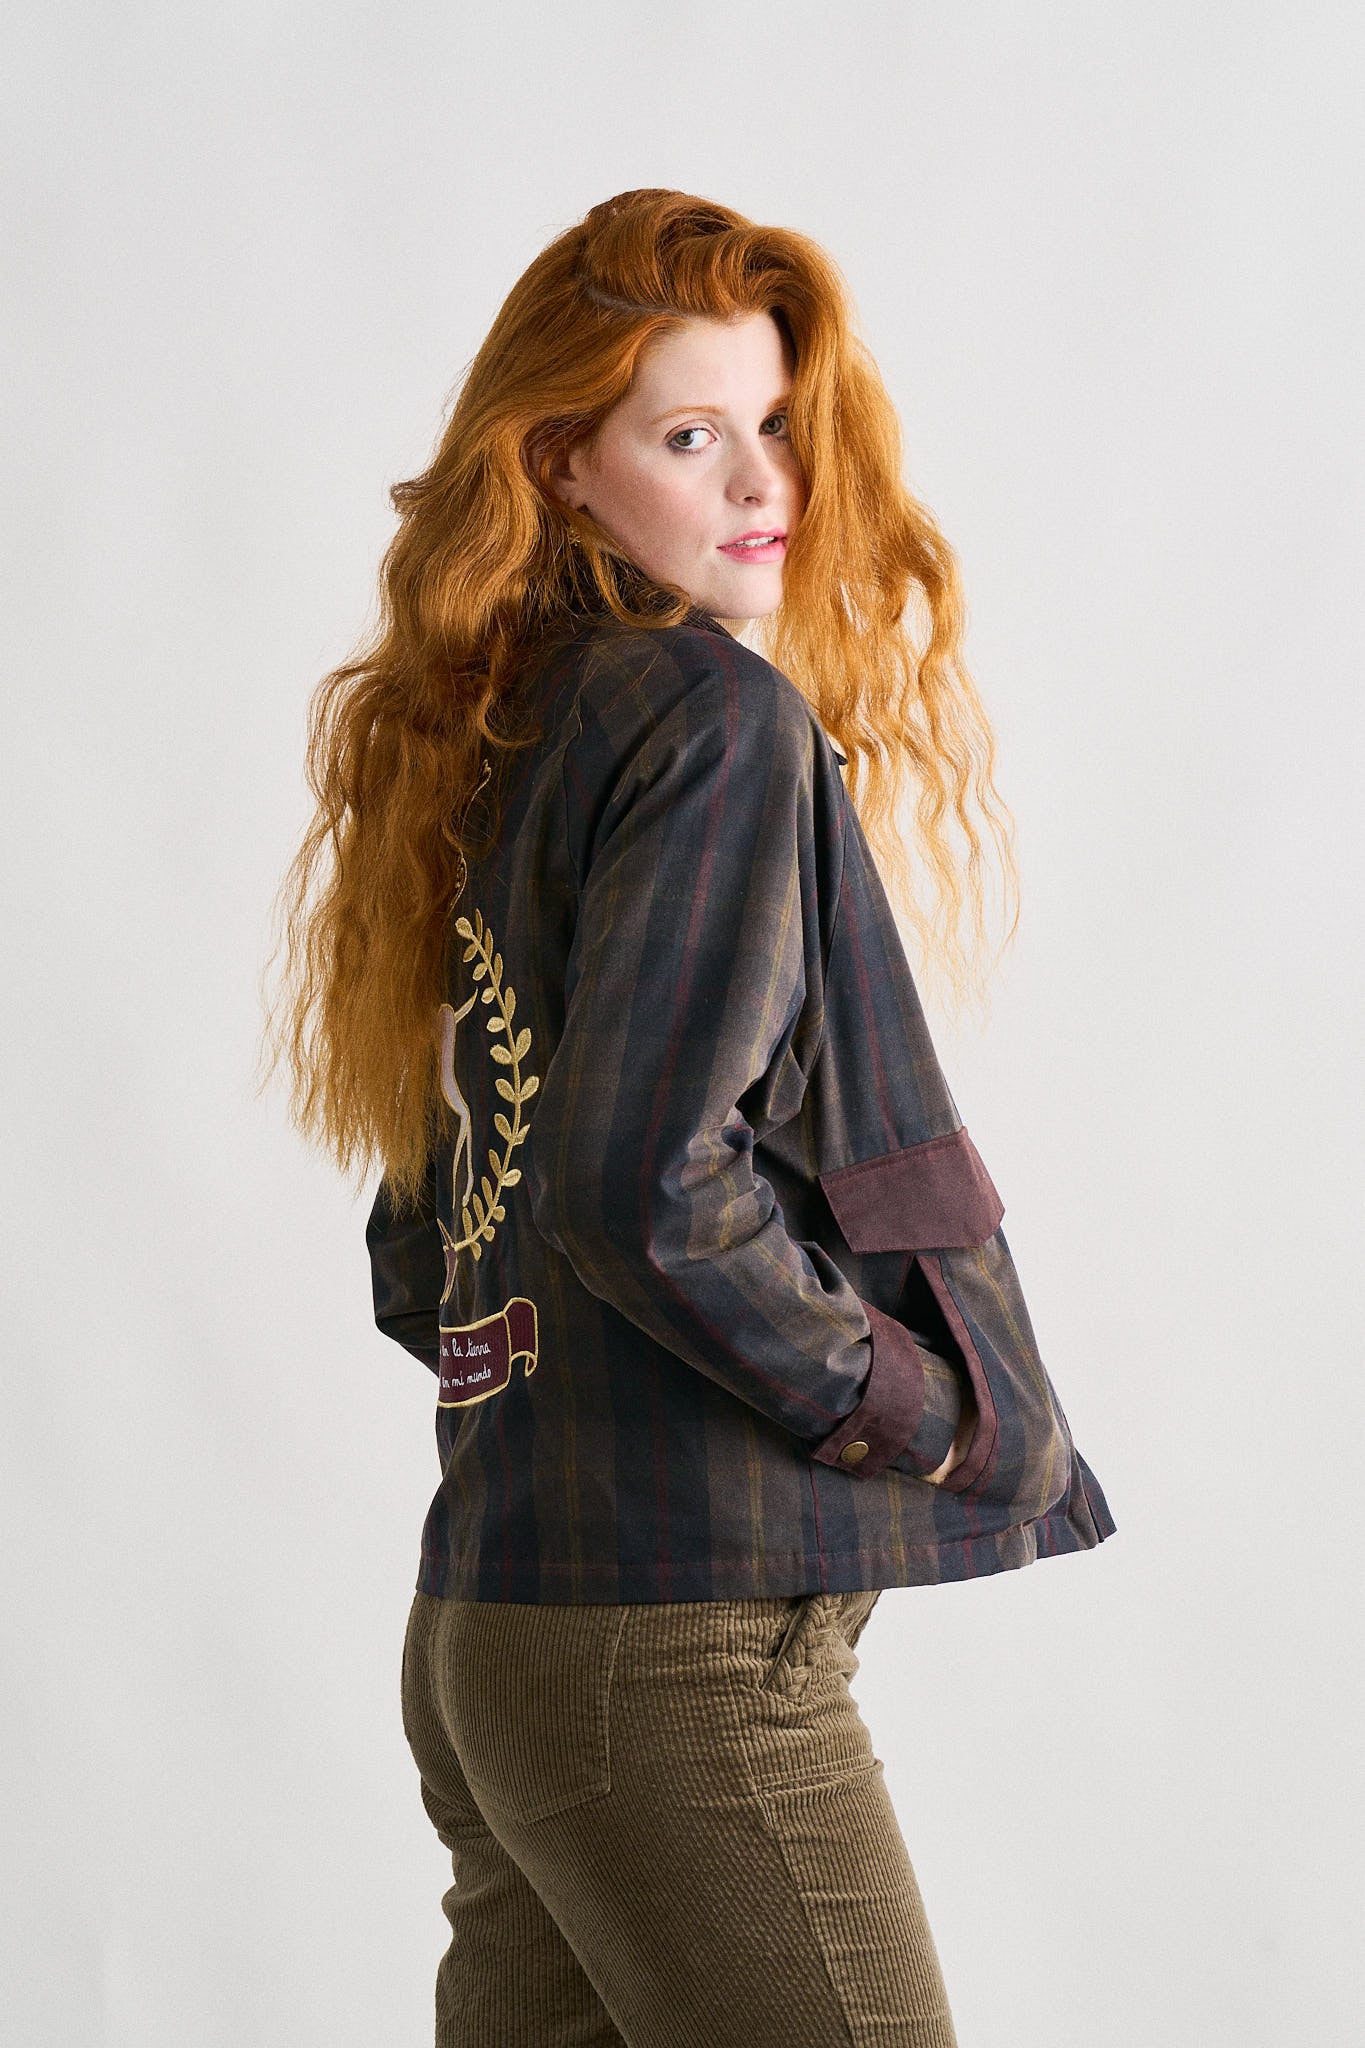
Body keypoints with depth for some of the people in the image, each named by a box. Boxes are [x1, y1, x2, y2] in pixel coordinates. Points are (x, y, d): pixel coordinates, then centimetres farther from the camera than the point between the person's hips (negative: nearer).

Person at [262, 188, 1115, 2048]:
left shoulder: (498, 747, 16)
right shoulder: (715, 715, -10)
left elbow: (419, 1257, 21)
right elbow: (645, 1180, -22)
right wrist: (925, 1406, -10)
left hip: (485, 1622, 9)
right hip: (687, 1638, -9)